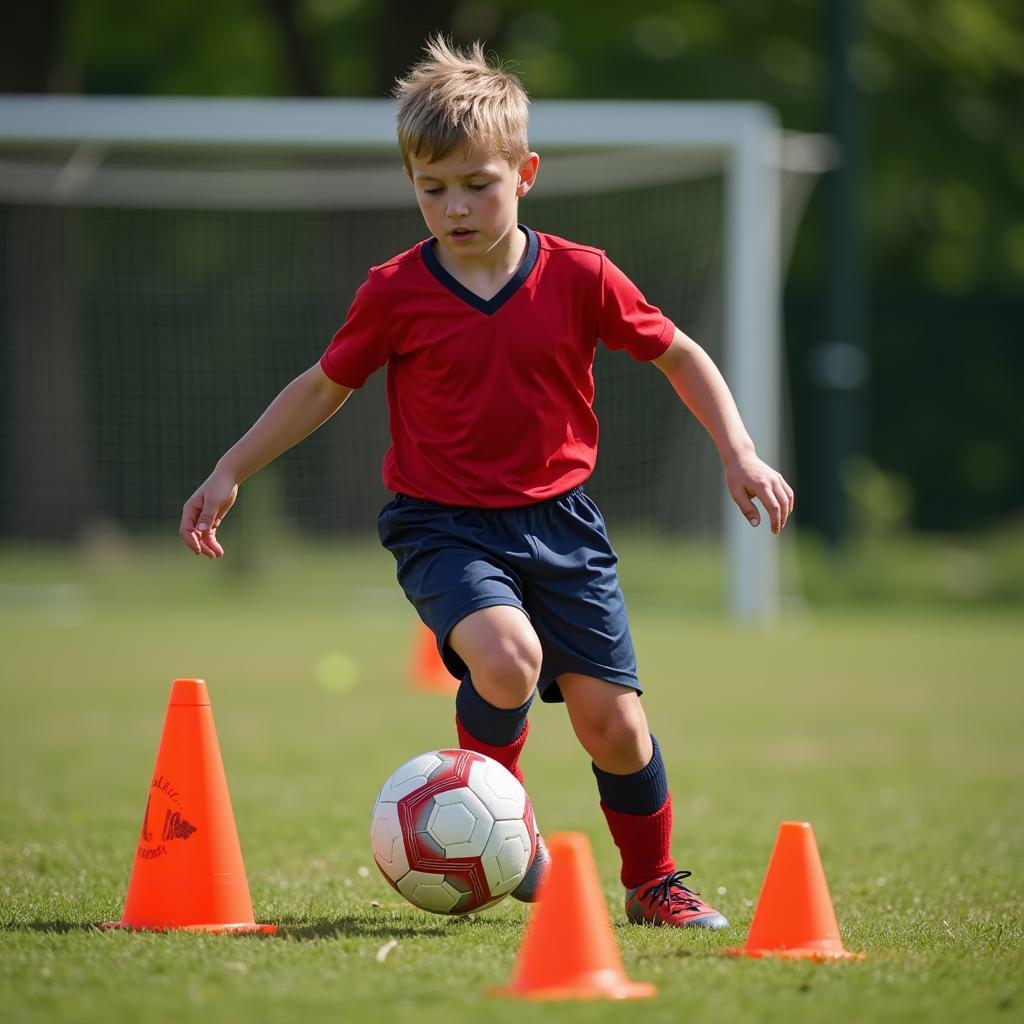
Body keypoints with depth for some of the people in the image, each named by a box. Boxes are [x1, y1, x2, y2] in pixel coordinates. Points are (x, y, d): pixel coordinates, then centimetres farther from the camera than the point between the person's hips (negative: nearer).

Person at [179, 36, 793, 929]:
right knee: (506, 656, -31)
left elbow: (678, 355, 9)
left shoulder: (580, 278, -5)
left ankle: (655, 881, 25)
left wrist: (739, 453, 1)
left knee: (612, 719, -1)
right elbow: (324, 387, 8)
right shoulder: (394, 294, -6)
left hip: (558, 520, 2)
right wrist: (230, 474, 6)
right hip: (445, 527, -2)